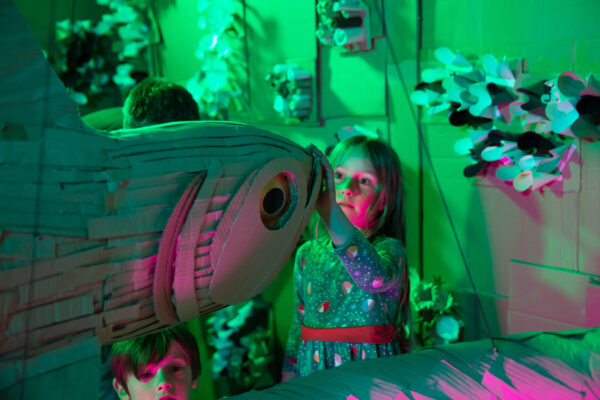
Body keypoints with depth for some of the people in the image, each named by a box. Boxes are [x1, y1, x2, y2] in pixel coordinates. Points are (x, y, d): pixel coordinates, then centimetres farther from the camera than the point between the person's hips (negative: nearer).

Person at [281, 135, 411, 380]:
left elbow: (375, 278, -31)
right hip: (313, 372, 4)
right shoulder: (307, 254, 11)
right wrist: (288, 379, 14)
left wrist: (327, 209, -42)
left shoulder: (389, 248, -5)